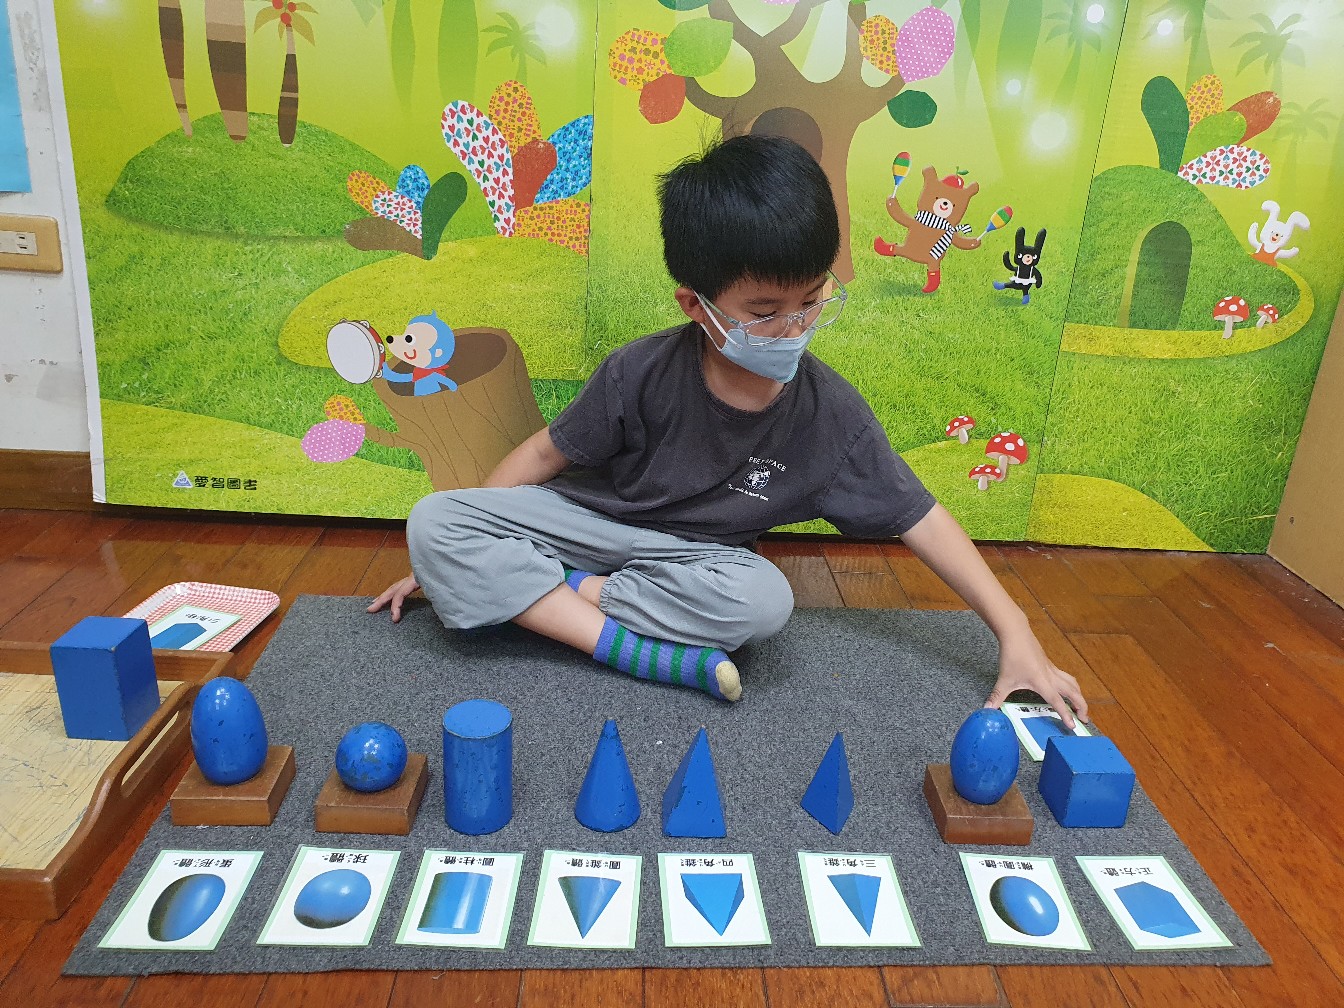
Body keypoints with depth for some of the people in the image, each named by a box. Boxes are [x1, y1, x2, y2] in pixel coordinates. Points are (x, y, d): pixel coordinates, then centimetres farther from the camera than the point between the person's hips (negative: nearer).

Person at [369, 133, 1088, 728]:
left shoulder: (830, 414, -16)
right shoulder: (643, 374, -20)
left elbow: (919, 519, -9)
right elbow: (544, 454, -7)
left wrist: (1017, 637, -12)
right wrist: (450, 554, -1)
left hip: (694, 555, 0)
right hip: (585, 519, 0)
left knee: (764, 598, -36)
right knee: (434, 522, -25)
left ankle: (559, 592, -17)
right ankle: (640, 650, -28)